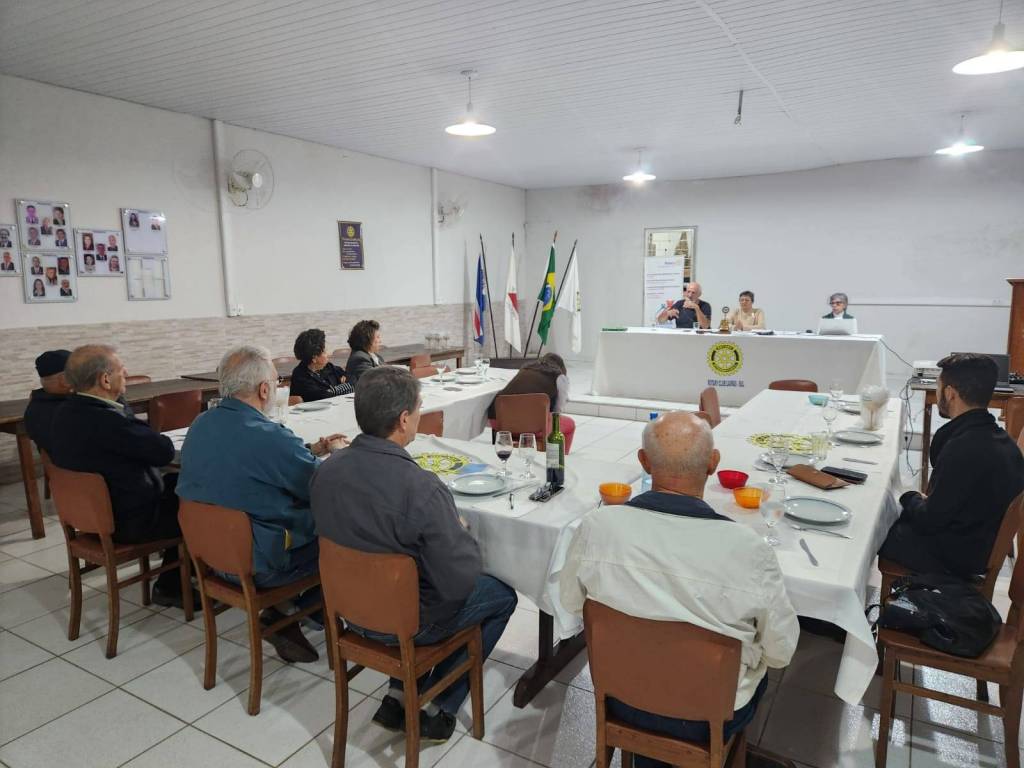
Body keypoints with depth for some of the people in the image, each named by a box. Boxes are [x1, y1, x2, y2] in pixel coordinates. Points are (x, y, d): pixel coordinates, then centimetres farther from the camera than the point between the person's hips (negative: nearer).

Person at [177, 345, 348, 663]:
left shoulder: (200, 425, -1)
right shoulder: (270, 437, -28)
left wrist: (313, 450, 13)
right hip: (260, 566, -8)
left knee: (310, 517, 21)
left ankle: (280, 613, 17)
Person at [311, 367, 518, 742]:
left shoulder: (325, 470, -13)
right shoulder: (422, 489, -34)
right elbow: (460, 582, -28)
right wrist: (463, 535, -7)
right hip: (404, 623, -6)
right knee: (502, 595, 19)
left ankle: (399, 696, 24)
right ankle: (440, 708, 20)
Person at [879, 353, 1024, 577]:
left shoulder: (963, 449, -31)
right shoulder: (1000, 439, -1)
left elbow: (929, 520, -23)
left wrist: (912, 498, -4)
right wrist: (924, 501, 4)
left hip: (953, 557, -8)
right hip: (981, 545, 8)